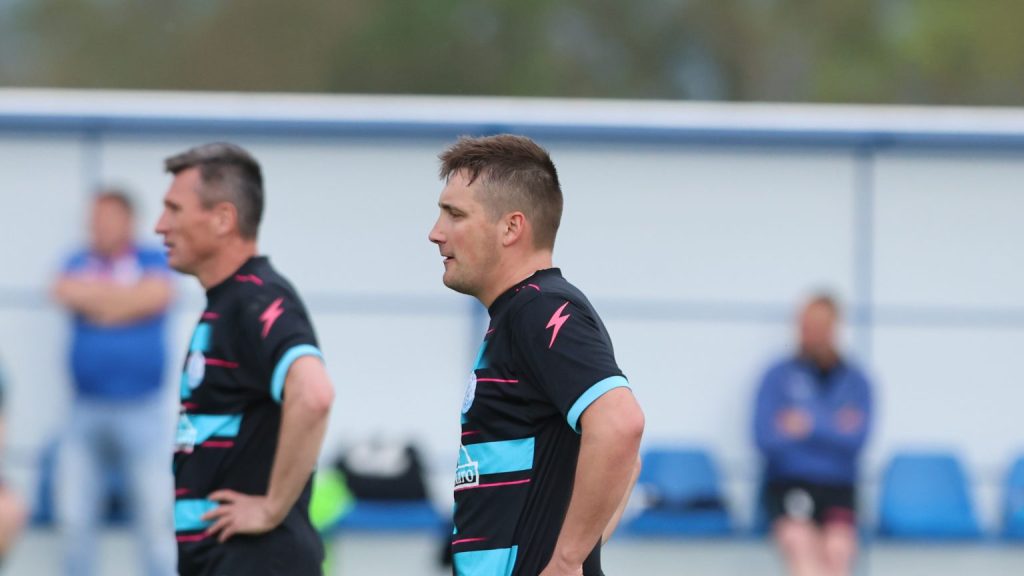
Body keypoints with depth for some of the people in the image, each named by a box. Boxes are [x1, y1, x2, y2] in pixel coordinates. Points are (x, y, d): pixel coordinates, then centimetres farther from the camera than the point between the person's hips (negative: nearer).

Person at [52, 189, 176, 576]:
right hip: (86, 411, 3)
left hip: (143, 411, -3)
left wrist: (97, 295, -9)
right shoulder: (80, 263, 10)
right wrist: (127, 297, -12)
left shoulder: (153, 262, 4)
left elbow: (156, 295, -15)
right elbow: (65, 291, -10)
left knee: (155, 516, -5)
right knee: (74, 518, 2)